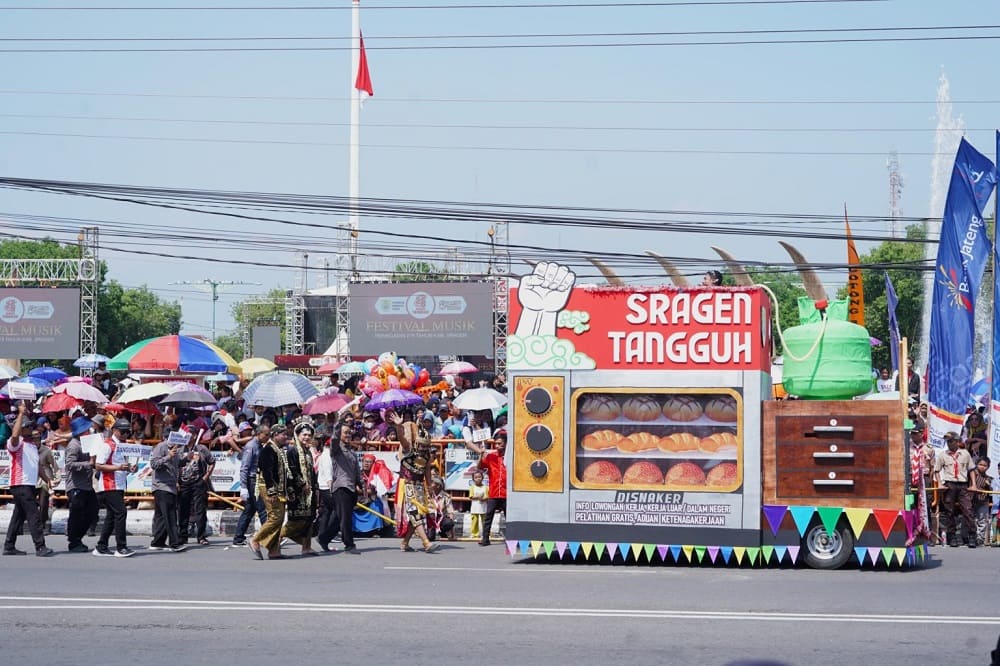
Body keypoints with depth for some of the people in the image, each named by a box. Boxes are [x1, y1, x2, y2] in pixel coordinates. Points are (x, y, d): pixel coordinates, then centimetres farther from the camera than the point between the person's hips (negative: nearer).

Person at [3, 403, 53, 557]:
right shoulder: (16, 443, -8)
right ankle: (40, 547, -16)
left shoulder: (32, 445, 20)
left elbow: (37, 465, 27)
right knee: (33, 515, -13)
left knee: (19, 516, 11)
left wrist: (48, 479, 20)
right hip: (20, 485, -9)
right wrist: (21, 414, -29)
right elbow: (14, 435, -33)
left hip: (30, 485, 9)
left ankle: (9, 547, 16)